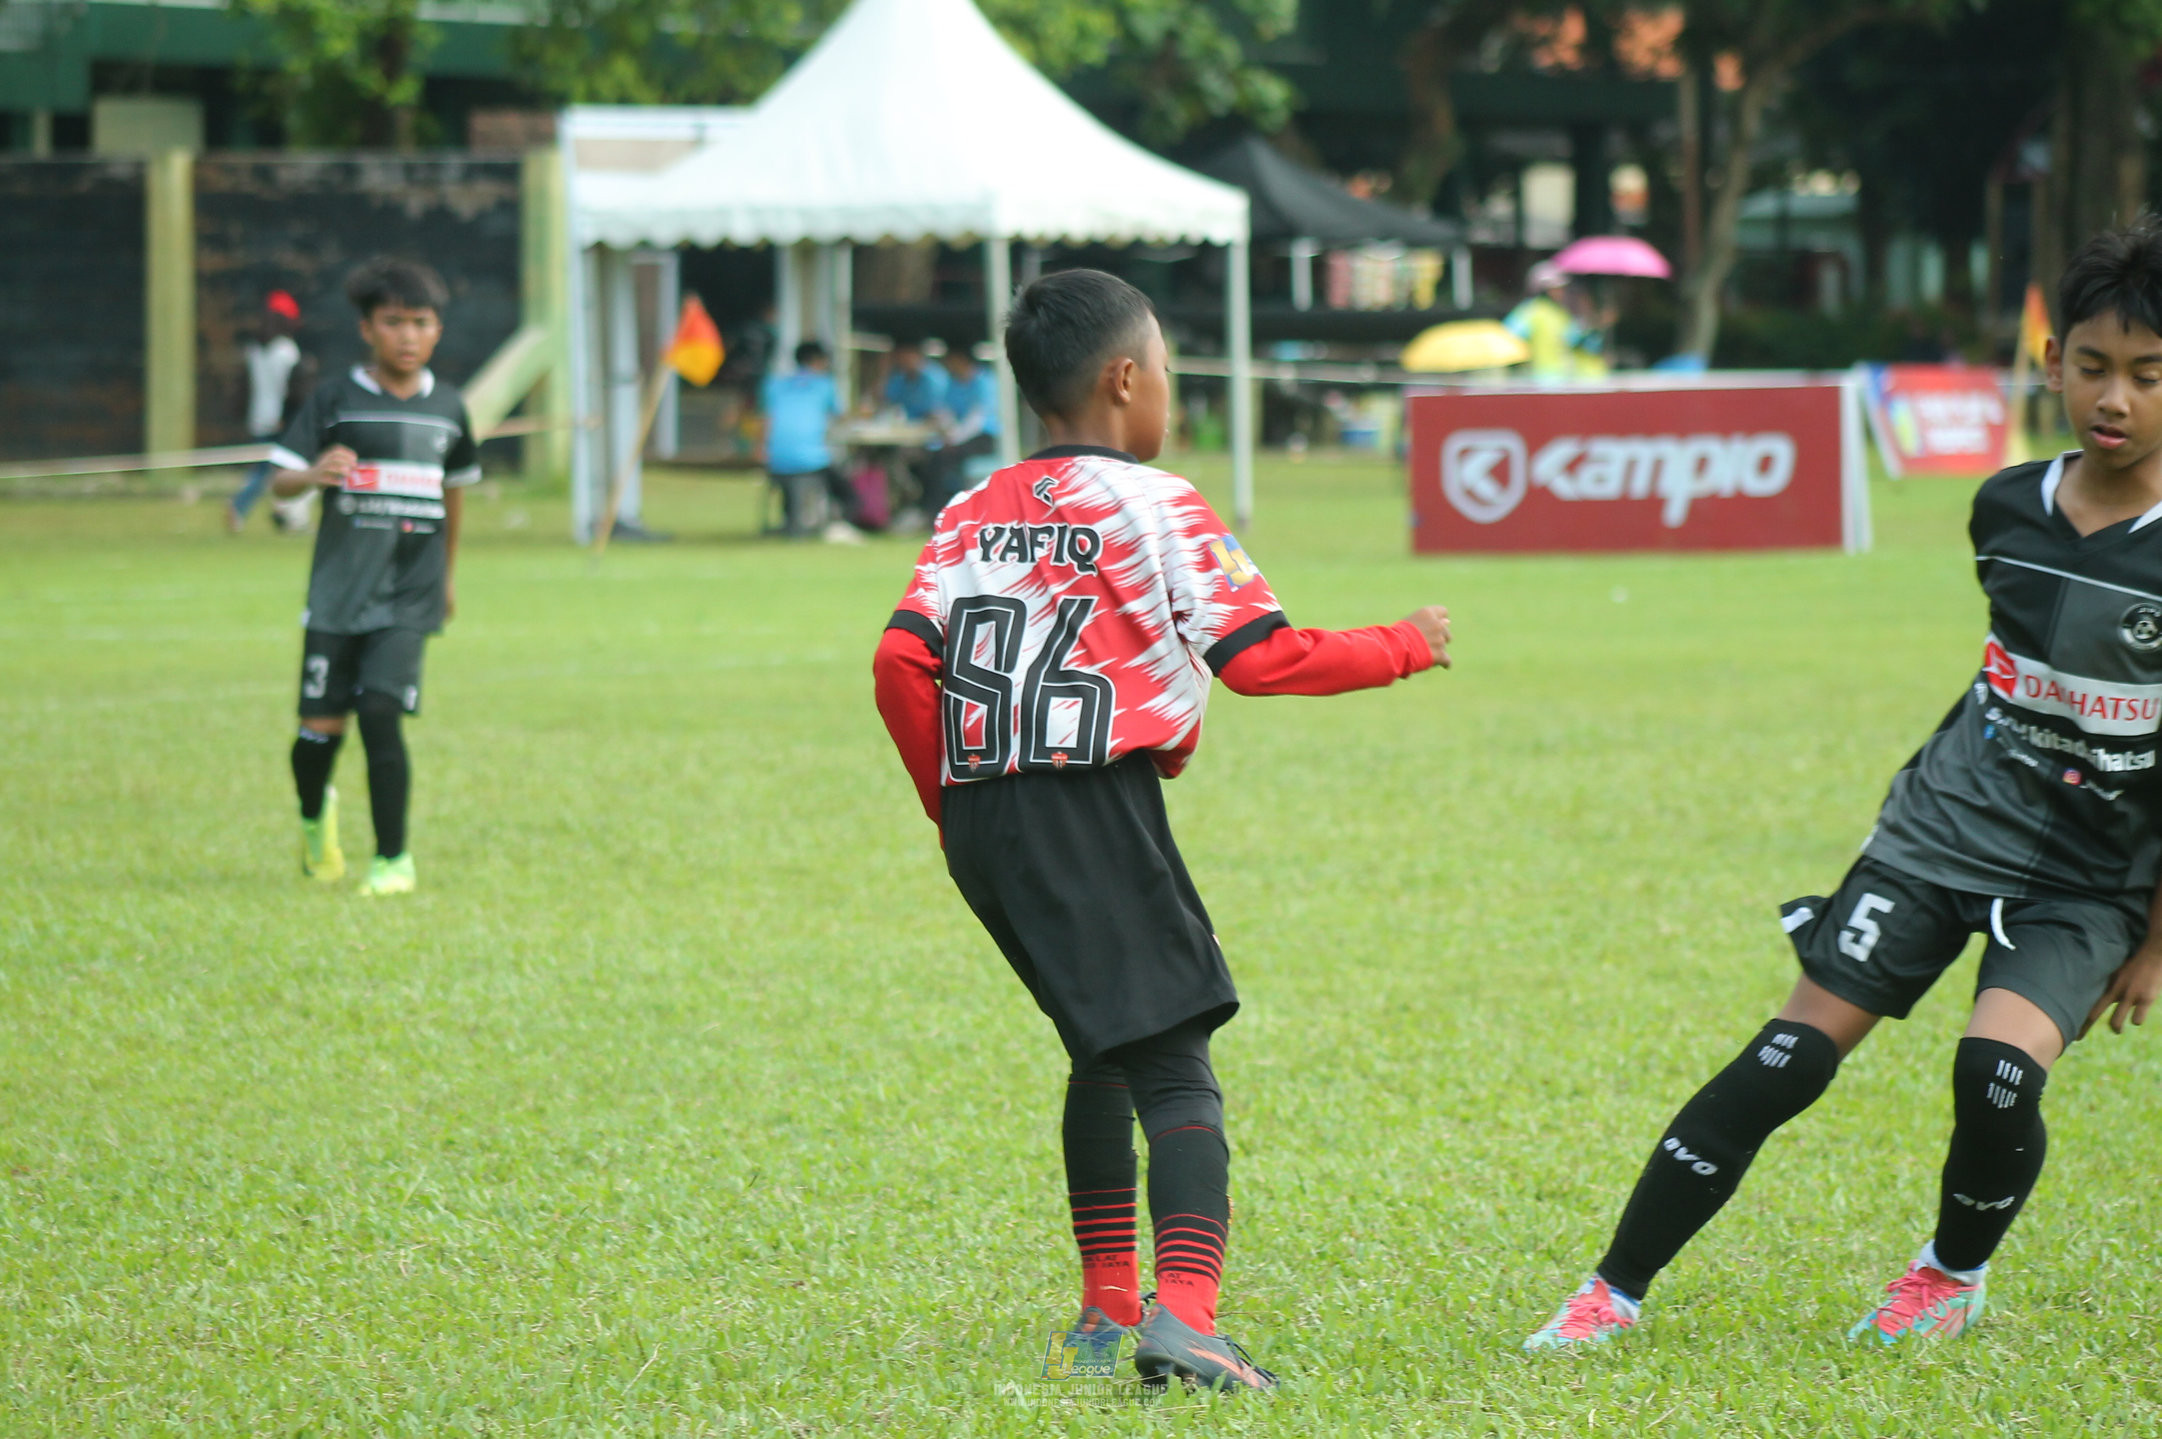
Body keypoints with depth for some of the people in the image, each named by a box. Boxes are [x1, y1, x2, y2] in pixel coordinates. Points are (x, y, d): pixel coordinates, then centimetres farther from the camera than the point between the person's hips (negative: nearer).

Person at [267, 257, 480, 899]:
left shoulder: (446, 407, 7)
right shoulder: (336, 399, -2)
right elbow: (280, 478, -5)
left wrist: (448, 575, 28)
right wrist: (314, 474, -28)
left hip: (410, 594, 1)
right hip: (340, 587, -1)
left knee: (380, 713, -13)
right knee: (323, 722, 1)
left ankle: (394, 860, -3)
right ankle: (315, 817, 34)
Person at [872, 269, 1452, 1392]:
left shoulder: (976, 512, 14)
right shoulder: (1153, 508, -3)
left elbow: (902, 662, 4)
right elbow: (1263, 659, -8)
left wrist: (954, 807, 16)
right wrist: (1406, 647, 6)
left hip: (979, 821, 7)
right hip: (1093, 807, -7)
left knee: (1103, 1046, 25)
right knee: (1175, 1071, -10)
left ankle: (1108, 1303, 30)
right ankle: (1183, 1312, -28)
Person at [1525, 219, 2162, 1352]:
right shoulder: (2008, 507, 0)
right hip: (1945, 825, 3)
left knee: (1999, 1070, -25)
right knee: (1790, 1057, -7)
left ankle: (1956, 1271, 6)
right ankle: (1614, 1291, 1)